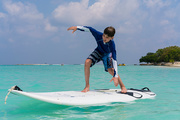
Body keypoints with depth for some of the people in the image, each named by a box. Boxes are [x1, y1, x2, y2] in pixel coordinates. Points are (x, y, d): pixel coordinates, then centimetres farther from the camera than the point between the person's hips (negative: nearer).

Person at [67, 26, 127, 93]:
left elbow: (114, 60, -41)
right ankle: (87, 86, -9)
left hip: (107, 54, -2)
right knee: (87, 62, -20)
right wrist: (77, 27, -22)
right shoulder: (99, 35, -35)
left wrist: (115, 76, -45)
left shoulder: (112, 44, -38)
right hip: (99, 51, 3)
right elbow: (89, 29, -20)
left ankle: (123, 86, -2)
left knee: (110, 70, -23)